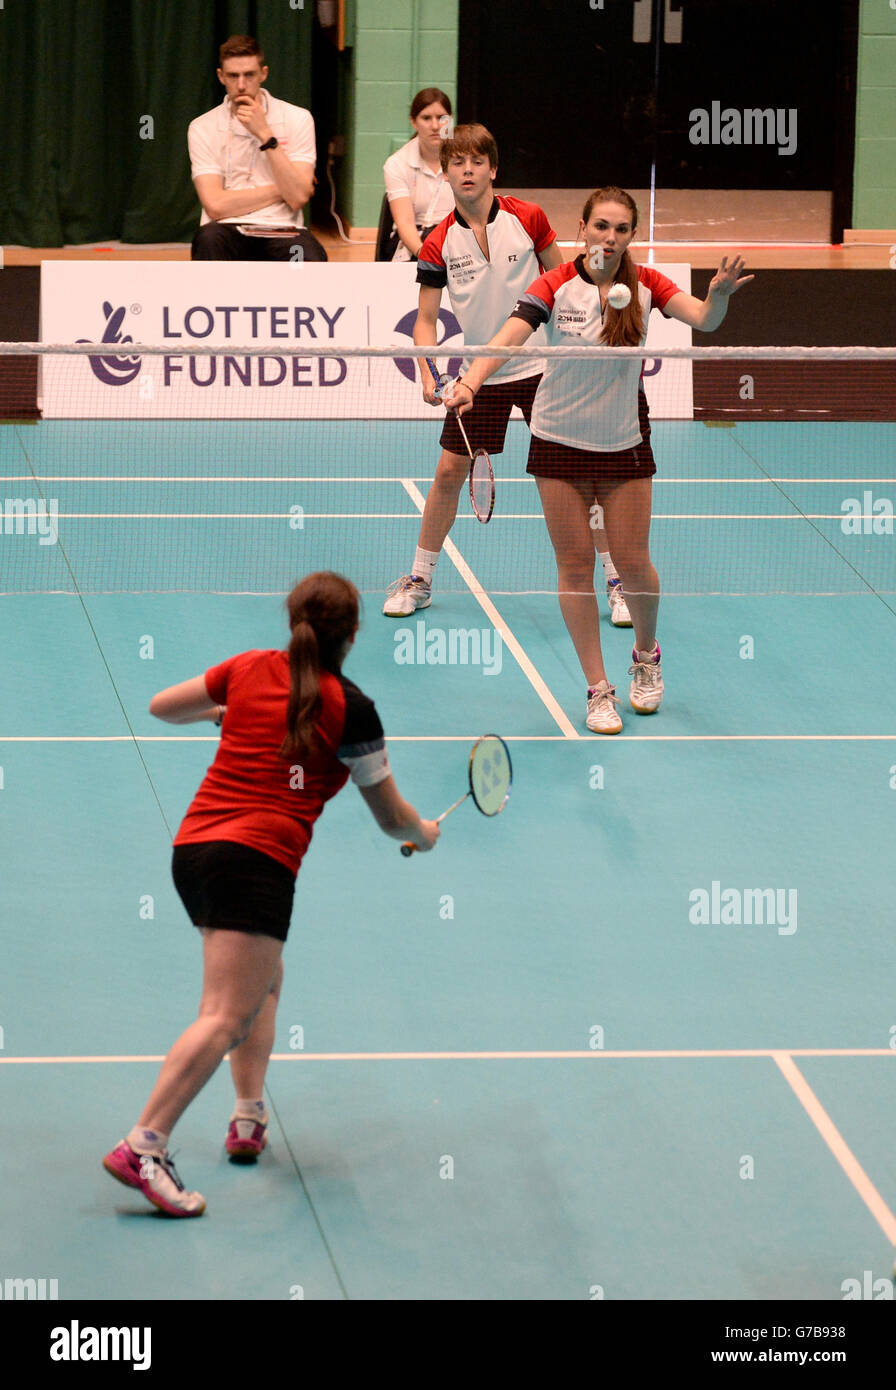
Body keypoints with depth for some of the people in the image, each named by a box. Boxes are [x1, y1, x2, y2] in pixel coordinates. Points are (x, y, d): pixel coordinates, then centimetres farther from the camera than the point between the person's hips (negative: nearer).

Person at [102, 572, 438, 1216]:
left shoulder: (250, 670, 13)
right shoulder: (351, 709, 1)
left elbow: (162, 706, 26)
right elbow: (393, 819, 9)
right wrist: (424, 833, 32)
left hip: (193, 844, 7)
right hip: (257, 858, -7)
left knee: (264, 982, 29)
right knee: (228, 1016, -15)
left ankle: (249, 1117, 23)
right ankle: (143, 1148, -29)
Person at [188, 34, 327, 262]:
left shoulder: (297, 119, 4)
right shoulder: (203, 128, 3)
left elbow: (297, 198, -7)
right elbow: (215, 205, -8)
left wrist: (265, 135, -12)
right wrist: (280, 190, -4)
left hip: (280, 233, 0)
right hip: (229, 231, 0)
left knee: (311, 258, -35)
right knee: (208, 239, -37)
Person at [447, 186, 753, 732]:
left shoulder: (644, 284, -7)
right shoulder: (556, 287, -11)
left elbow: (704, 319, -20)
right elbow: (507, 338, -24)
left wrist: (719, 295, -43)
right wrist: (472, 381, -42)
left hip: (625, 442, 1)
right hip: (560, 440, 0)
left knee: (632, 563, 2)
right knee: (575, 563, 1)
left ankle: (647, 655, 32)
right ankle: (599, 689, 11)